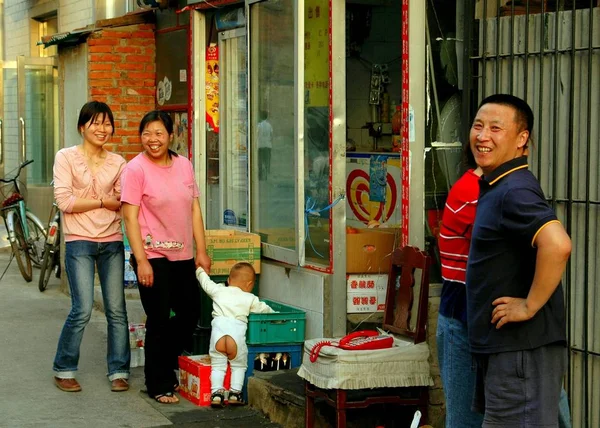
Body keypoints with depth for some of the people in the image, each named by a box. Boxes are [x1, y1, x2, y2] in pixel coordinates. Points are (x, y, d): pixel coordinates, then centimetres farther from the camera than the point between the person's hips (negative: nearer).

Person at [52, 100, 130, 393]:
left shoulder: (117, 162, 10)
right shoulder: (66, 157, -1)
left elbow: (123, 202, 8)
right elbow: (64, 201, -9)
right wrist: (103, 201, -6)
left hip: (112, 241, 4)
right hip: (79, 241, -4)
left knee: (116, 310, 3)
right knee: (82, 309, -9)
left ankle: (118, 371, 13)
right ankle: (63, 370, 9)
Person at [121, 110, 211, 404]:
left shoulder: (184, 165, 7)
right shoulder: (136, 168, -9)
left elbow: (194, 210, 11)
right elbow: (130, 217, -12)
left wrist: (201, 252, 6)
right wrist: (141, 260, -17)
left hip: (182, 256, 6)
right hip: (153, 256, -6)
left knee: (190, 313, 13)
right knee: (159, 320, 0)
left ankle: (165, 367, 33)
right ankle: (158, 386, 13)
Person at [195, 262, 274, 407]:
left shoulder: (219, 291, 18)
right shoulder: (250, 299, 15)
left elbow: (205, 282, 32)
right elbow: (263, 309, 25)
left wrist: (200, 270, 52)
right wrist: (274, 314, 46)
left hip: (218, 331, 1)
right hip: (237, 334, -1)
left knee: (217, 365, 10)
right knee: (238, 365, 15)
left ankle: (216, 393, 0)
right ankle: (235, 392, 7)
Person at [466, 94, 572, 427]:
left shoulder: (514, 191, -19)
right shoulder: (494, 187, 14)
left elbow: (557, 245, -35)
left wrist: (530, 305, -25)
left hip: (521, 349, -11)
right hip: (499, 348, 11)